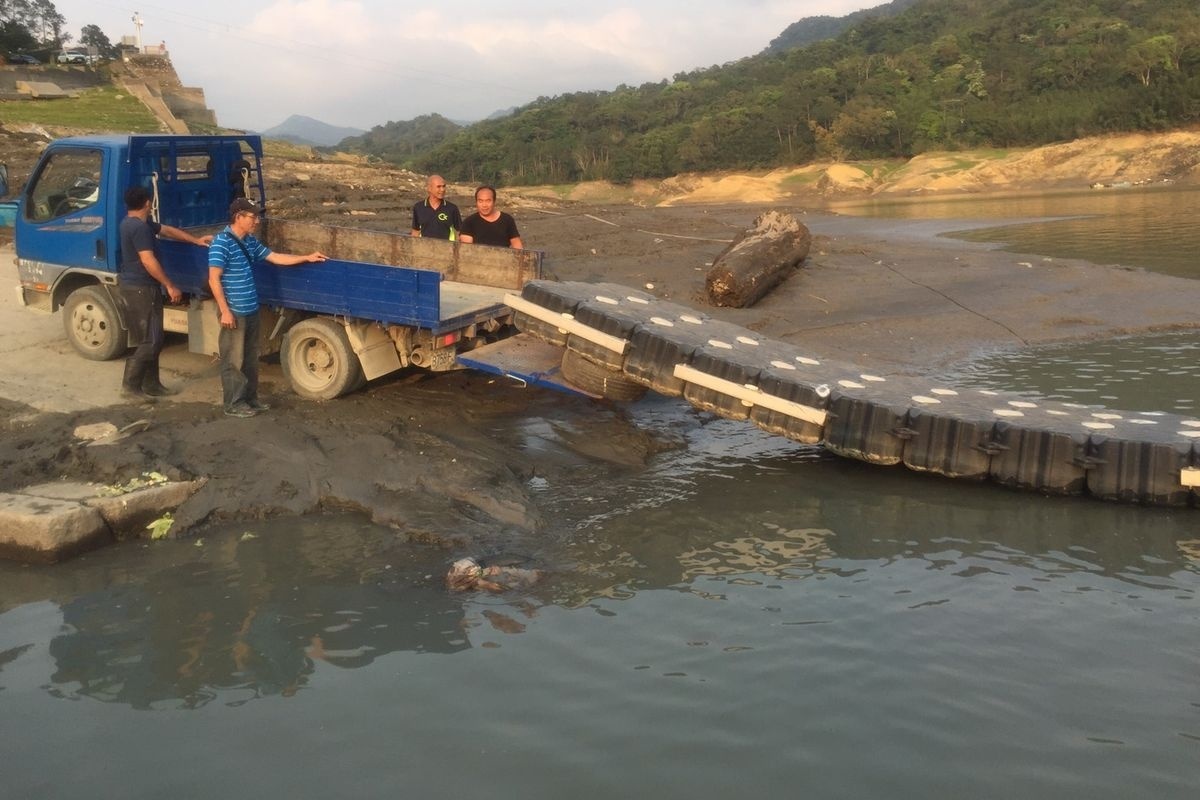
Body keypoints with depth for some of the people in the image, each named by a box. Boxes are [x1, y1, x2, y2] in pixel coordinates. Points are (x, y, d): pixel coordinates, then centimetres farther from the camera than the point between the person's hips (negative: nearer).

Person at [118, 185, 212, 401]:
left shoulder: (132, 223, 14)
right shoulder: (139, 227, -20)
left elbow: (168, 230, 21)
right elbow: (148, 261, -24)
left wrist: (196, 240, 21)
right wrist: (170, 286, -18)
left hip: (135, 287, 11)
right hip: (141, 290, -11)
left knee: (152, 340, 14)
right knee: (150, 341, -7)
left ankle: (151, 384, 19)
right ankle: (130, 386, -3)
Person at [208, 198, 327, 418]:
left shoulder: (250, 241, 9)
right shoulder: (221, 243, -16)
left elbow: (275, 257, 17)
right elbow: (214, 279, -18)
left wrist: (307, 258, 13)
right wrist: (225, 311, -20)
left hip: (251, 310, 8)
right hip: (234, 312, -8)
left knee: (251, 358, 16)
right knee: (234, 360, 1)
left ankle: (250, 397, 28)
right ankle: (234, 404, 10)